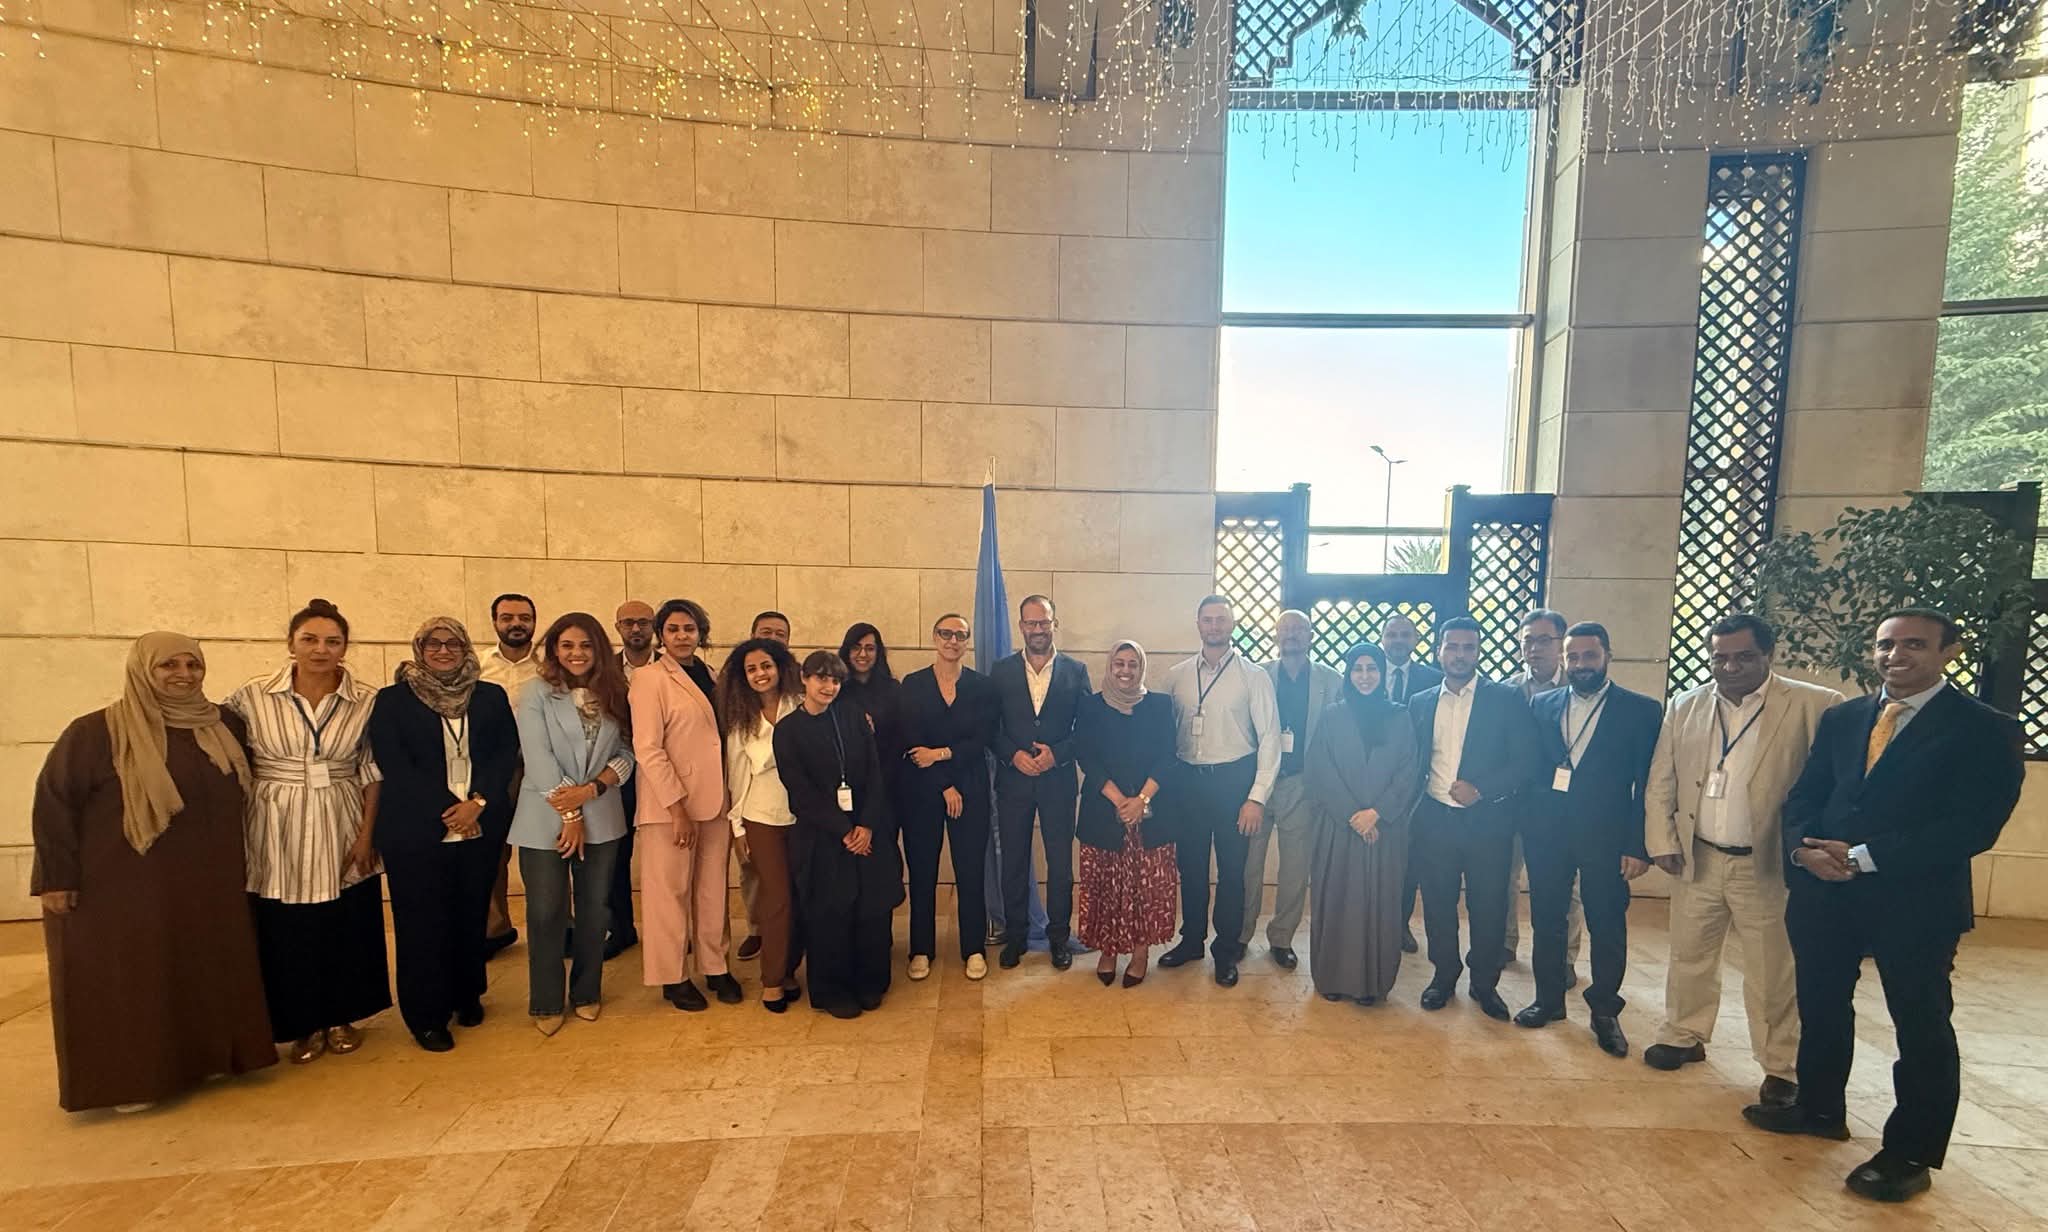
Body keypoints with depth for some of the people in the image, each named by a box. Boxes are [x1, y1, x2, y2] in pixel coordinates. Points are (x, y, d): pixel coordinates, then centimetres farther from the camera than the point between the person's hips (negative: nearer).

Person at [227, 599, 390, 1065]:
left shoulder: (368, 700, -4)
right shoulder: (251, 697, -4)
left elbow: (374, 774, -1)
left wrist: (367, 833, -6)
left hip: (341, 833, 0)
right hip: (278, 834, 0)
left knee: (346, 929, 10)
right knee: (286, 933, 9)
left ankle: (341, 1018, 30)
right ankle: (305, 1025, 28)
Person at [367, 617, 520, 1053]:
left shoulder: (491, 696, 8)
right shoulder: (393, 699, 1)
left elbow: (507, 752, 1)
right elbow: (394, 765, -7)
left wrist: (478, 802, -13)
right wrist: (448, 809, -14)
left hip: (481, 828, 2)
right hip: (417, 832, -2)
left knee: (472, 916, 11)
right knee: (423, 923, 4)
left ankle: (468, 996, 31)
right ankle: (426, 1017, 20)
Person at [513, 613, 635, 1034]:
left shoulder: (614, 695, 6)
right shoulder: (537, 695, -4)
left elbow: (627, 754, 2)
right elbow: (539, 760, -11)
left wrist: (590, 790, -14)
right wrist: (569, 813, -13)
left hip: (602, 818, 3)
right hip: (546, 820, -3)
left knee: (596, 910, 10)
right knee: (546, 913, 5)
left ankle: (587, 993, 28)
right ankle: (546, 1003, 23)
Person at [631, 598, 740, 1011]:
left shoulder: (710, 677, 10)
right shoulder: (650, 679, -8)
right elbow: (648, 750, -14)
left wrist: (730, 798, 7)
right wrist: (678, 808, -17)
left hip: (714, 802, 6)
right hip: (671, 804, -5)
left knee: (713, 891, 13)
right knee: (671, 892, 7)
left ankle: (714, 967, 27)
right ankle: (672, 976, 23)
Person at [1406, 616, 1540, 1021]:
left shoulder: (1506, 699, -2)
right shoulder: (1421, 703, 7)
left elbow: (1525, 763, -7)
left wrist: (1480, 789, -18)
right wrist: (1411, 815, 3)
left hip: (1487, 821, -2)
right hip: (1434, 819, 2)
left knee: (1488, 906, 8)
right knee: (1438, 904, 11)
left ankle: (1484, 983, 28)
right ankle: (1444, 976, 29)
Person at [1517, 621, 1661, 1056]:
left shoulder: (1641, 710, -3)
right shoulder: (1542, 705, 6)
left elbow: (1648, 785, -4)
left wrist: (1639, 847, -8)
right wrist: (1527, 825, -1)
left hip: (1606, 836, -2)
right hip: (1547, 833, 3)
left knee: (1607, 927, 8)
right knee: (1546, 920, 12)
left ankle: (1605, 1012, 26)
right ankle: (1549, 1000, 28)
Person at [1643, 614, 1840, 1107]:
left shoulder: (1814, 706, -8)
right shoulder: (1684, 707, 3)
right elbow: (1661, 783, 6)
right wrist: (1662, 842, 1)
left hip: (1768, 864, -3)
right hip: (1697, 859, 4)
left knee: (1772, 972, 9)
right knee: (1689, 956, 16)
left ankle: (1782, 1067, 26)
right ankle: (1684, 1037, 32)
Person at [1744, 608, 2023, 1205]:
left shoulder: (1985, 729, -7)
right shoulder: (1840, 719, 8)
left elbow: (1973, 826, -16)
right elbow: (1804, 796, 7)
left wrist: (1864, 857, -20)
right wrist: (1804, 848, -12)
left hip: (1917, 902, -5)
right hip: (1824, 893, 5)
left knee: (1922, 1027, 9)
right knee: (1821, 1006, 17)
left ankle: (1911, 1154, 25)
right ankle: (1819, 1108, 36)